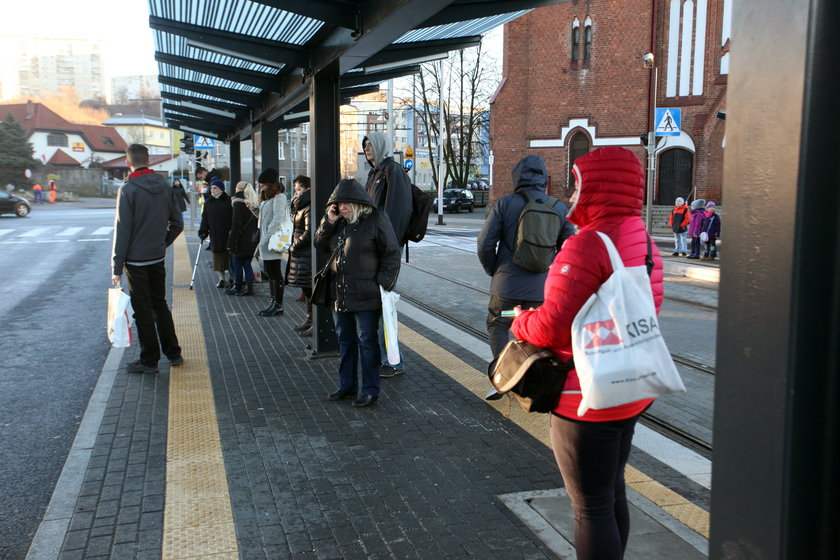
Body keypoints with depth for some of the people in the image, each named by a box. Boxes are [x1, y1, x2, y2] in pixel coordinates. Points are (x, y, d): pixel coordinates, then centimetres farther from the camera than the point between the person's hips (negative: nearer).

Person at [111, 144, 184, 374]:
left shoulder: (128, 190, -15)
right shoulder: (165, 188, 2)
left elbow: (122, 231, -15)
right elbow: (177, 224, 7)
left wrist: (117, 267, -11)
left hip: (136, 260, -6)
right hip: (158, 259, 6)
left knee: (143, 310, 3)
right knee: (160, 304, 19)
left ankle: (149, 360, 11)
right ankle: (173, 353, 24)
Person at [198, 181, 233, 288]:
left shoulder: (228, 201, -3)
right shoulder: (208, 203, 11)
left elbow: (234, 218, -5)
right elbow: (205, 219, 11)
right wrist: (202, 231, 0)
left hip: (227, 235, -4)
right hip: (215, 236, 4)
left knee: (229, 258, -1)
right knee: (218, 258, 5)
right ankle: (222, 279, 14)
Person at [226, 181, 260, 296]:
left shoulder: (239, 203, -13)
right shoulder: (254, 203, 8)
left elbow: (236, 225, -16)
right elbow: (257, 222, 11)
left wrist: (231, 242, -14)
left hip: (242, 240, -7)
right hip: (253, 239, 7)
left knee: (237, 263, 5)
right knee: (247, 263, 12)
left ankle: (237, 287, 13)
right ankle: (249, 287, 9)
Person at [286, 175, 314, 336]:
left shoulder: (309, 209, -17)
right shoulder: (301, 207, 16)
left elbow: (308, 233, -20)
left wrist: (294, 246, -11)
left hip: (307, 254, -10)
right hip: (301, 253, 10)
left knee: (309, 288, -7)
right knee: (306, 288, 16)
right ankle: (309, 319, 26)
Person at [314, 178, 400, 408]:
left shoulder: (376, 220, -8)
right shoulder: (339, 221, 12)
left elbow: (391, 254, -8)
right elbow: (320, 244, 14)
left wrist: (383, 285, -14)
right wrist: (328, 222, -1)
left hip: (366, 295, -7)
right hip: (339, 294, 7)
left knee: (367, 341, 0)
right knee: (345, 340, 15)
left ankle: (370, 390, 9)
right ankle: (347, 385, 27)